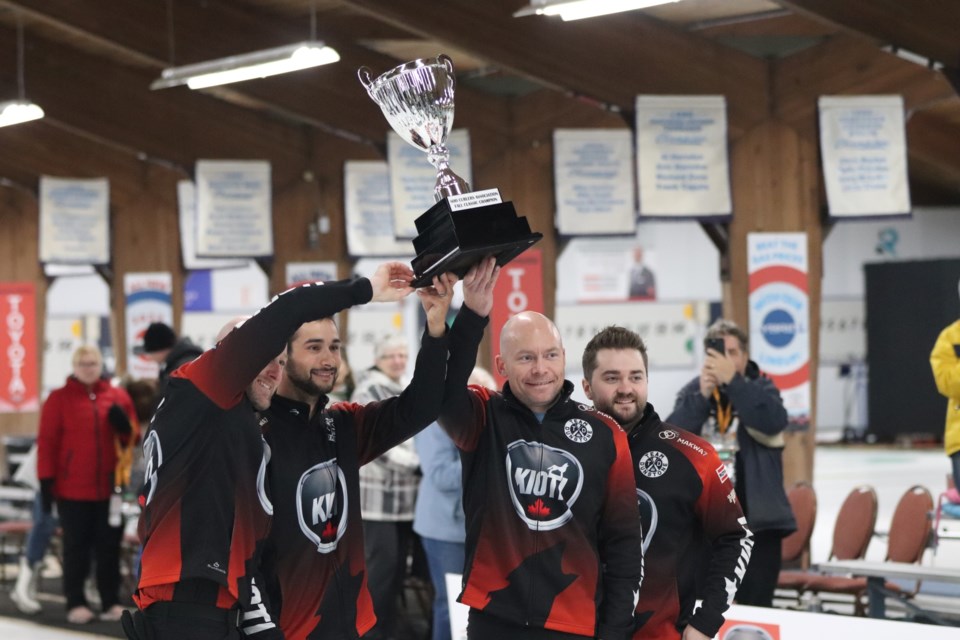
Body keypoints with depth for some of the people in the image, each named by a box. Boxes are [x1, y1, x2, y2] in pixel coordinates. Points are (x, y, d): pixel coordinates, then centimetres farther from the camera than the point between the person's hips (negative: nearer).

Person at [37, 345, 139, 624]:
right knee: (76, 548, 3)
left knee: (109, 547, 6)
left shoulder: (118, 397, 7)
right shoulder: (59, 399, -2)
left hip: (109, 488, 3)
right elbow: (47, 441, -4)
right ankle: (76, 603, 10)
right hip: (73, 490, -3)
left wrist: (125, 426, -12)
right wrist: (46, 481, -8)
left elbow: (132, 437, 11)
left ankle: (111, 603, 14)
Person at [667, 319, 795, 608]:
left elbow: (774, 421, -19)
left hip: (755, 521, -2)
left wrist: (732, 381, -22)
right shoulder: (692, 392, 7)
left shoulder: (760, 388, 3)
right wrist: (703, 395, -16)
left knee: (755, 610, -2)